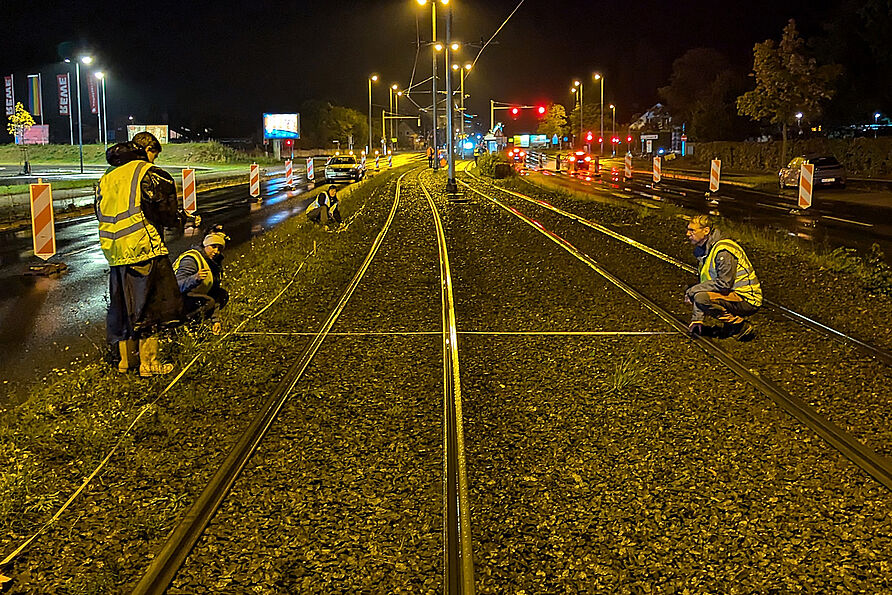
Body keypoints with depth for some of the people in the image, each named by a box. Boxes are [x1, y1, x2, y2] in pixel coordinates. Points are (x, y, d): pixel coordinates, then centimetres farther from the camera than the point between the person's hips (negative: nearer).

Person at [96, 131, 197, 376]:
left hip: (114, 252, 7)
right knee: (148, 306, 1)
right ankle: (148, 363, 6)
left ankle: (126, 359, 26)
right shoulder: (150, 173, -8)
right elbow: (166, 213, -12)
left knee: (123, 305, 16)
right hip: (143, 249, -7)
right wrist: (184, 218, 7)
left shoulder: (107, 177, 15)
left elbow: (101, 213, 19)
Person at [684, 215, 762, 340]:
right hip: (734, 295, 10)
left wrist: (694, 289, -17)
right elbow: (704, 283, 15)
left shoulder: (723, 251, -20)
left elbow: (724, 283, -25)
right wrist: (697, 319, 11)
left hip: (747, 300, -10)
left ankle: (741, 326, -13)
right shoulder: (703, 251, 12)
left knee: (702, 298, -26)